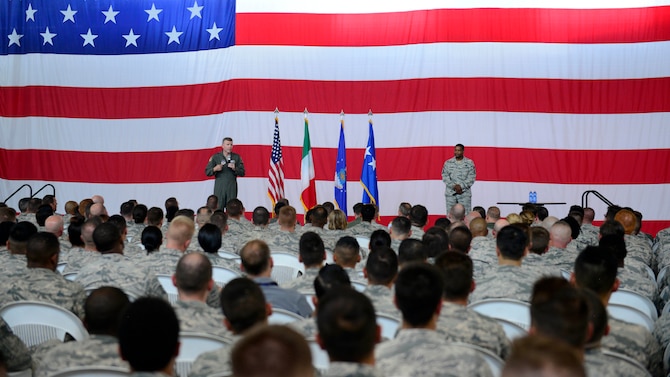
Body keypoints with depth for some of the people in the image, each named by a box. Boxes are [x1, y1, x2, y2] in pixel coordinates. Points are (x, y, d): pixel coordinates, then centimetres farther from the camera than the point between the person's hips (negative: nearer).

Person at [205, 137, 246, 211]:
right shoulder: (215, 157, 6)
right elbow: (207, 172, 2)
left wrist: (235, 169, -11)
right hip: (219, 188, -1)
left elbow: (242, 173, 8)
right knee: (218, 208, -8)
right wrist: (215, 169, -18)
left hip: (232, 188, 1)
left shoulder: (237, 157, 10)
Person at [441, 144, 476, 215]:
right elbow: (445, 177, 3)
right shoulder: (448, 163, 8)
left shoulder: (469, 163, 4)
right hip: (451, 193, 1)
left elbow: (471, 177, -1)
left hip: (464, 193, -1)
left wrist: (461, 186, -12)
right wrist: (454, 186, -10)